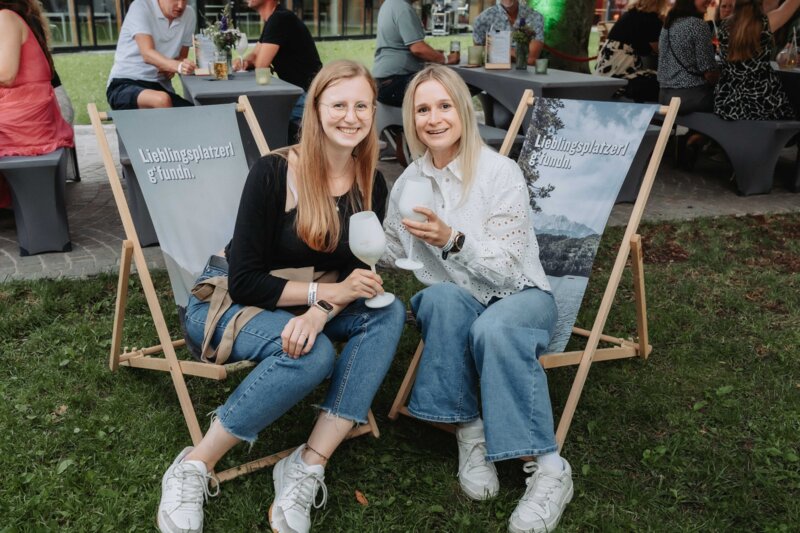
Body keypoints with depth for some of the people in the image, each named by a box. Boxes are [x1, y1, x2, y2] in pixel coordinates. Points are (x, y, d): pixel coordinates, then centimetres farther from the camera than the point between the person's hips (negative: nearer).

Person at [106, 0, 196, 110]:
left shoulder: (189, 14, 6)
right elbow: (147, 54, -22)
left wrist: (171, 69, -9)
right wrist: (178, 66, -42)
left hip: (160, 87, 5)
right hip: (124, 84, -4)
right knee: (162, 100, -36)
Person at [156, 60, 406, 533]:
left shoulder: (371, 185, -4)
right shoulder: (273, 173, -20)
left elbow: (359, 274, -5)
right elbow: (245, 281, -19)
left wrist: (320, 310, -26)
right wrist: (328, 292, -25)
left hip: (306, 306, 6)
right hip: (228, 302, -5)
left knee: (389, 312, -21)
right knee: (313, 353, -34)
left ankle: (309, 467, -26)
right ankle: (194, 468, -19)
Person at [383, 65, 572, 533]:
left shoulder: (501, 171, -14)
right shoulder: (410, 181, 2)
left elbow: (507, 266, -19)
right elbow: (388, 250, 14)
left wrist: (452, 240, -34)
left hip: (521, 297, -3)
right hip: (457, 307, 3)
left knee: (493, 329, -38)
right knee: (442, 297, -34)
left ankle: (549, 468, -27)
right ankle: (470, 434, -22)